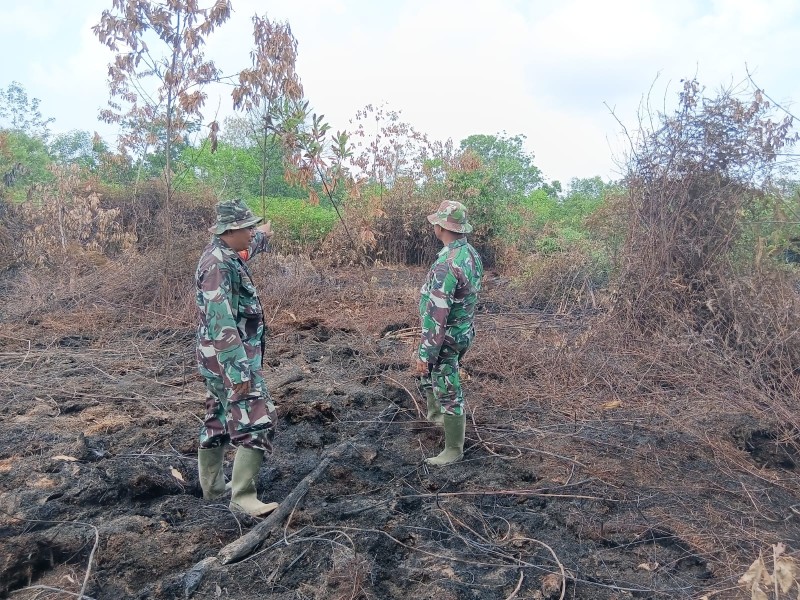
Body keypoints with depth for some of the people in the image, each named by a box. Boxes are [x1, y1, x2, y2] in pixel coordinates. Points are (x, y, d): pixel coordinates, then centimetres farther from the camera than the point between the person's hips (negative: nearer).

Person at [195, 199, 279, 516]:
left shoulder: (225, 255, 8)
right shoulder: (218, 264, -23)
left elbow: (246, 249, 35)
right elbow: (222, 323, -28)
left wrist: (263, 236, 53)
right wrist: (238, 369, -30)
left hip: (220, 358, 11)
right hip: (230, 358, -11)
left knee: (218, 421, 19)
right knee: (256, 424, -8)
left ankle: (212, 485, 33)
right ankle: (243, 497, -2)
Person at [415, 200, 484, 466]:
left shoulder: (446, 264, -29)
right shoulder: (471, 254, 1)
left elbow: (436, 315, -29)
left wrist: (425, 354, -22)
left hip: (446, 339, -10)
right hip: (464, 332, 10)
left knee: (448, 394, 5)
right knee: (426, 374, 30)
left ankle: (453, 450, 19)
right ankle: (434, 414, 49)